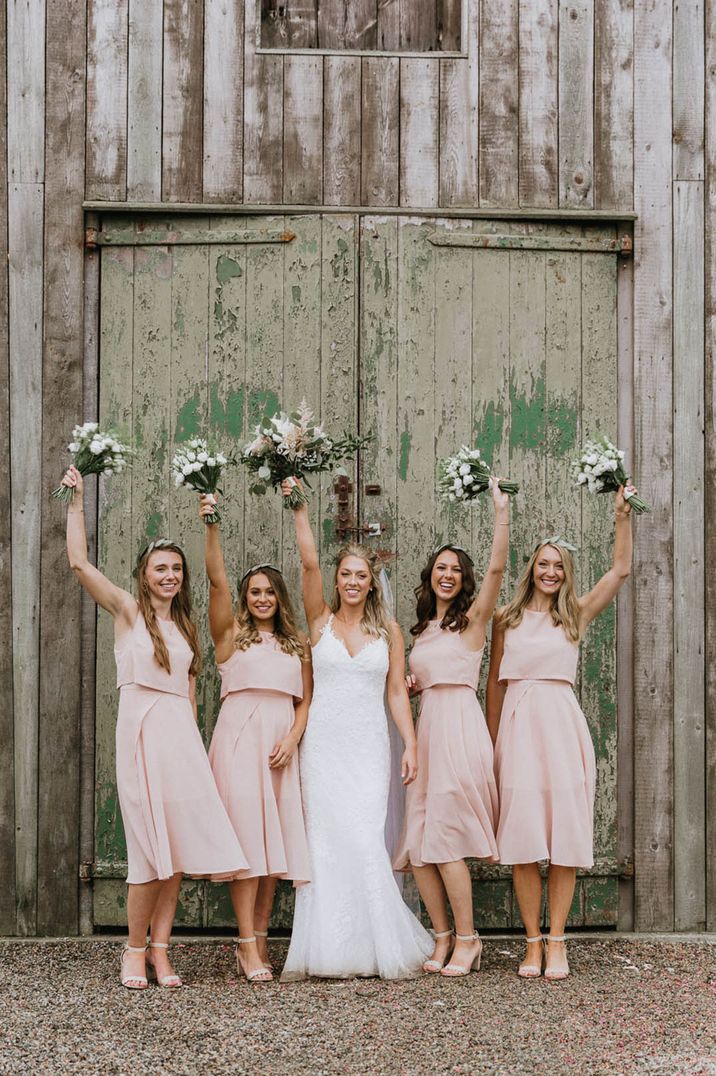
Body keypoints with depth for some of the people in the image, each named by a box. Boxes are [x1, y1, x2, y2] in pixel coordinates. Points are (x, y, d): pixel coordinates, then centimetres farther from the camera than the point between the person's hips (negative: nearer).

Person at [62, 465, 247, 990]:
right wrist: (77, 501, -9)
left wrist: (195, 744, 13)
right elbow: (80, 562, -10)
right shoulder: (128, 609, 2)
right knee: (152, 850, -5)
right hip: (142, 730, -5)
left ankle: (160, 949, 8)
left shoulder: (184, 626, 17)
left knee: (179, 847, 1)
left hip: (182, 734, 5)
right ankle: (135, 948, 9)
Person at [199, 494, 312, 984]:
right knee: (247, 836, -9)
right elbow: (218, 581, -7)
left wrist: (292, 738, -6)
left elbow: (305, 701, 13)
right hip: (240, 737, -4)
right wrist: (211, 526, -19)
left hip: (281, 745, 4)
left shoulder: (297, 646, 17)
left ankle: (260, 938, 10)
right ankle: (247, 945, -7)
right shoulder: (231, 635, 7)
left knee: (276, 839, 2)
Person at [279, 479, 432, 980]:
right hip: (323, 743, 0)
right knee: (326, 841, -3)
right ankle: (325, 950, 4)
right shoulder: (321, 620, 6)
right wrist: (300, 509, -9)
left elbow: (397, 691, 6)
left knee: (364, 840, -8)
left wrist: (411, 744, -2)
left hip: (369, 746, 0)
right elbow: (310, 562, -5)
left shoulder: (389, 631, 8)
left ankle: (386, 946, 2)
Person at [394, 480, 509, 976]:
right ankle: (443, 936, 12)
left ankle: (467, 938, 3)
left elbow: (497, 568, -14)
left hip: (459, 725, -7)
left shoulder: (473, 616, 1)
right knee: (417, 840, 2)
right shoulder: (422, 628, 19)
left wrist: (502, 510, -17)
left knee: (445, 837, -8)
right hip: (426, 727, 7)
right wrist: (409, 685, 10)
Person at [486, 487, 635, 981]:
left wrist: (623, 514, -4)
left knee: (564, 834, -2)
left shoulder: (576, 615, 9)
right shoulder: (507, 619, 10)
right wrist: (492, 740, 10)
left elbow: (621, 569, 1)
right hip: (518, 726, 0)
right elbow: (495, 681, 13)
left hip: (561, 725, 0)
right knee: (522, 836, -2)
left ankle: (556, 941, 5)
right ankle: (533, 942, 5)